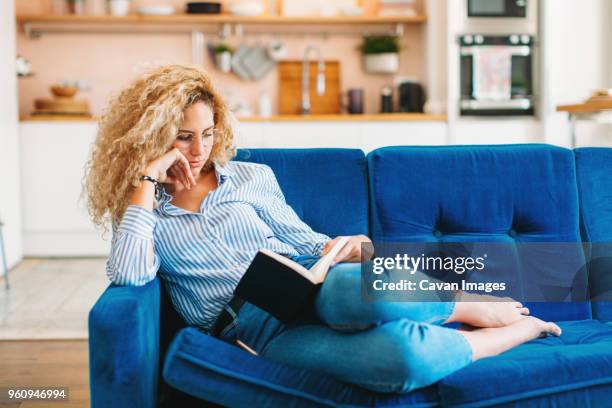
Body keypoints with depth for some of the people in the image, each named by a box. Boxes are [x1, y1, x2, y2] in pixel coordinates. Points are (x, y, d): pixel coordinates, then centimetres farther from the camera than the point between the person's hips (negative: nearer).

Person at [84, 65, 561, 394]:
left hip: (307, 286, 3)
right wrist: (146, 178, -9)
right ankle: (520, 329, -7)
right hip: (256, 327, -2)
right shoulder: (141, 214, 9)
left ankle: (478, 308, -10)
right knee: (404, 353, -33)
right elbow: (128, 275, -12)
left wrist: (337, 250, -7)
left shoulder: (251, 176, 16)